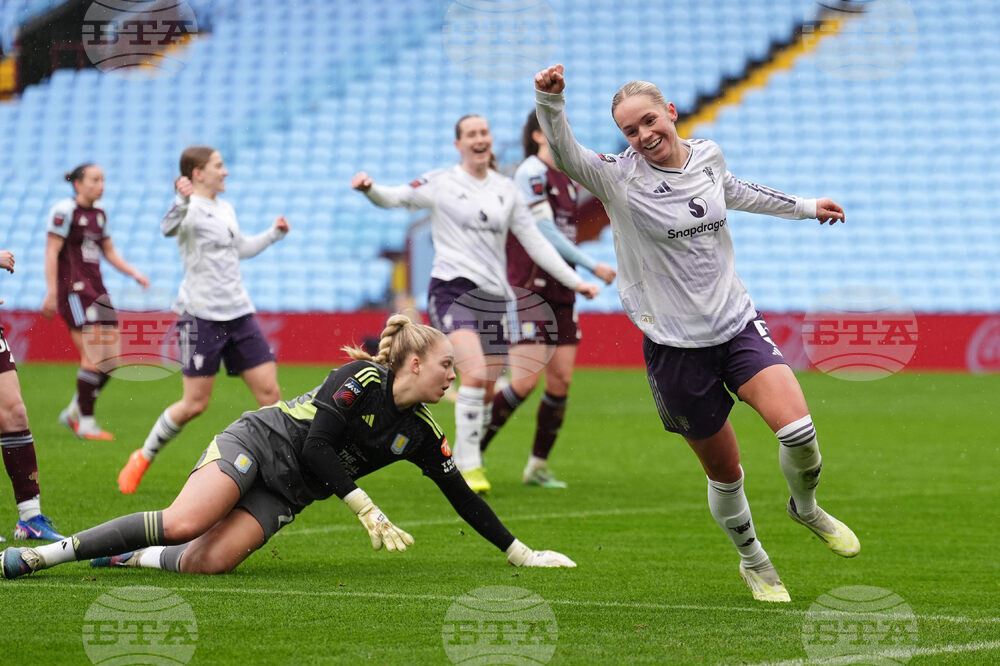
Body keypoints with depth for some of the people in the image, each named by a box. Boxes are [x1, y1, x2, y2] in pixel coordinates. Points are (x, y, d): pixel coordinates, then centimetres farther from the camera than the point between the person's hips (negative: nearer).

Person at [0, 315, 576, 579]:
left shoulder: (421, 433, 7)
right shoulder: (363, 379, -12)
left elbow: (463, 497, 13)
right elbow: (316, 444, -17)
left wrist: (520, 553, 11)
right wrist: (367, 509, -17)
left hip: (285, 495, 5)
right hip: (257, 443, -5)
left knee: (209, 562, -25)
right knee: (183, 523, -30)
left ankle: (124, 558, -4)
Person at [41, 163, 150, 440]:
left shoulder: (99, 214, 15)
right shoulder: (65, 211, -8)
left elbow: (109, 252, 23)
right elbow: (51, 252, -11)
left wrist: (134, 273, 10)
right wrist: (51, 293, -16)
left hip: (95, 288, 8)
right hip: (73, 290, -8)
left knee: (110, 362, 4)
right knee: (94, 358, -15)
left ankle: (73, 412, 18)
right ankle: (85, 423, -7)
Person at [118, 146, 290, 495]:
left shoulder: (225, 209, 16)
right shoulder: (190, 207, -10)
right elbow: (168, 228, -35)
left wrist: (273, 234, 22)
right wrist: (184, 200, -53)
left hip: (238, 312, 7)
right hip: (201, 315, -7)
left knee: (269, 391, 0)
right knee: (195, 403, -3)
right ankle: (143, 458, 16)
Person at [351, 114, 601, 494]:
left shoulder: (506, 190, 13)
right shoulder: (442, 183, 1)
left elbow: (534, 241, 17)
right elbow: (393, 198, -8)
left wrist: (574, 281, 14)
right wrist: (370, 188, -31)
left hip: (494, 297, 5)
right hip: (452, 290, -5)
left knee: (488, 391, 4)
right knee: (475, 375, -22)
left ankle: (463, 461, 19)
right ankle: (468, 467, -18)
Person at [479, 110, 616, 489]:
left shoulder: (567, 178, 15)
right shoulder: (531, 172, -12)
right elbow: (545, 232, -17)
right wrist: (593, 267, -16)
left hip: (561, 293, 8)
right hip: (530, 293, -8)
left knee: (561, 381, 2)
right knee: (526, 381, -14)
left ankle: (537, 467, 13)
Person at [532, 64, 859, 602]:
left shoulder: (708, 156, 3)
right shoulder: (621, 179, -12)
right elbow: (566, 157, -31)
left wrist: (805, 208, 37)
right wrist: (550, 100, -49)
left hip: (737, 323, 3)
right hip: (675, 346, -3)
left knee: (797, 429, -17)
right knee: (724, 472, 5)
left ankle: (805, 507, 15)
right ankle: (752, 560, 32)